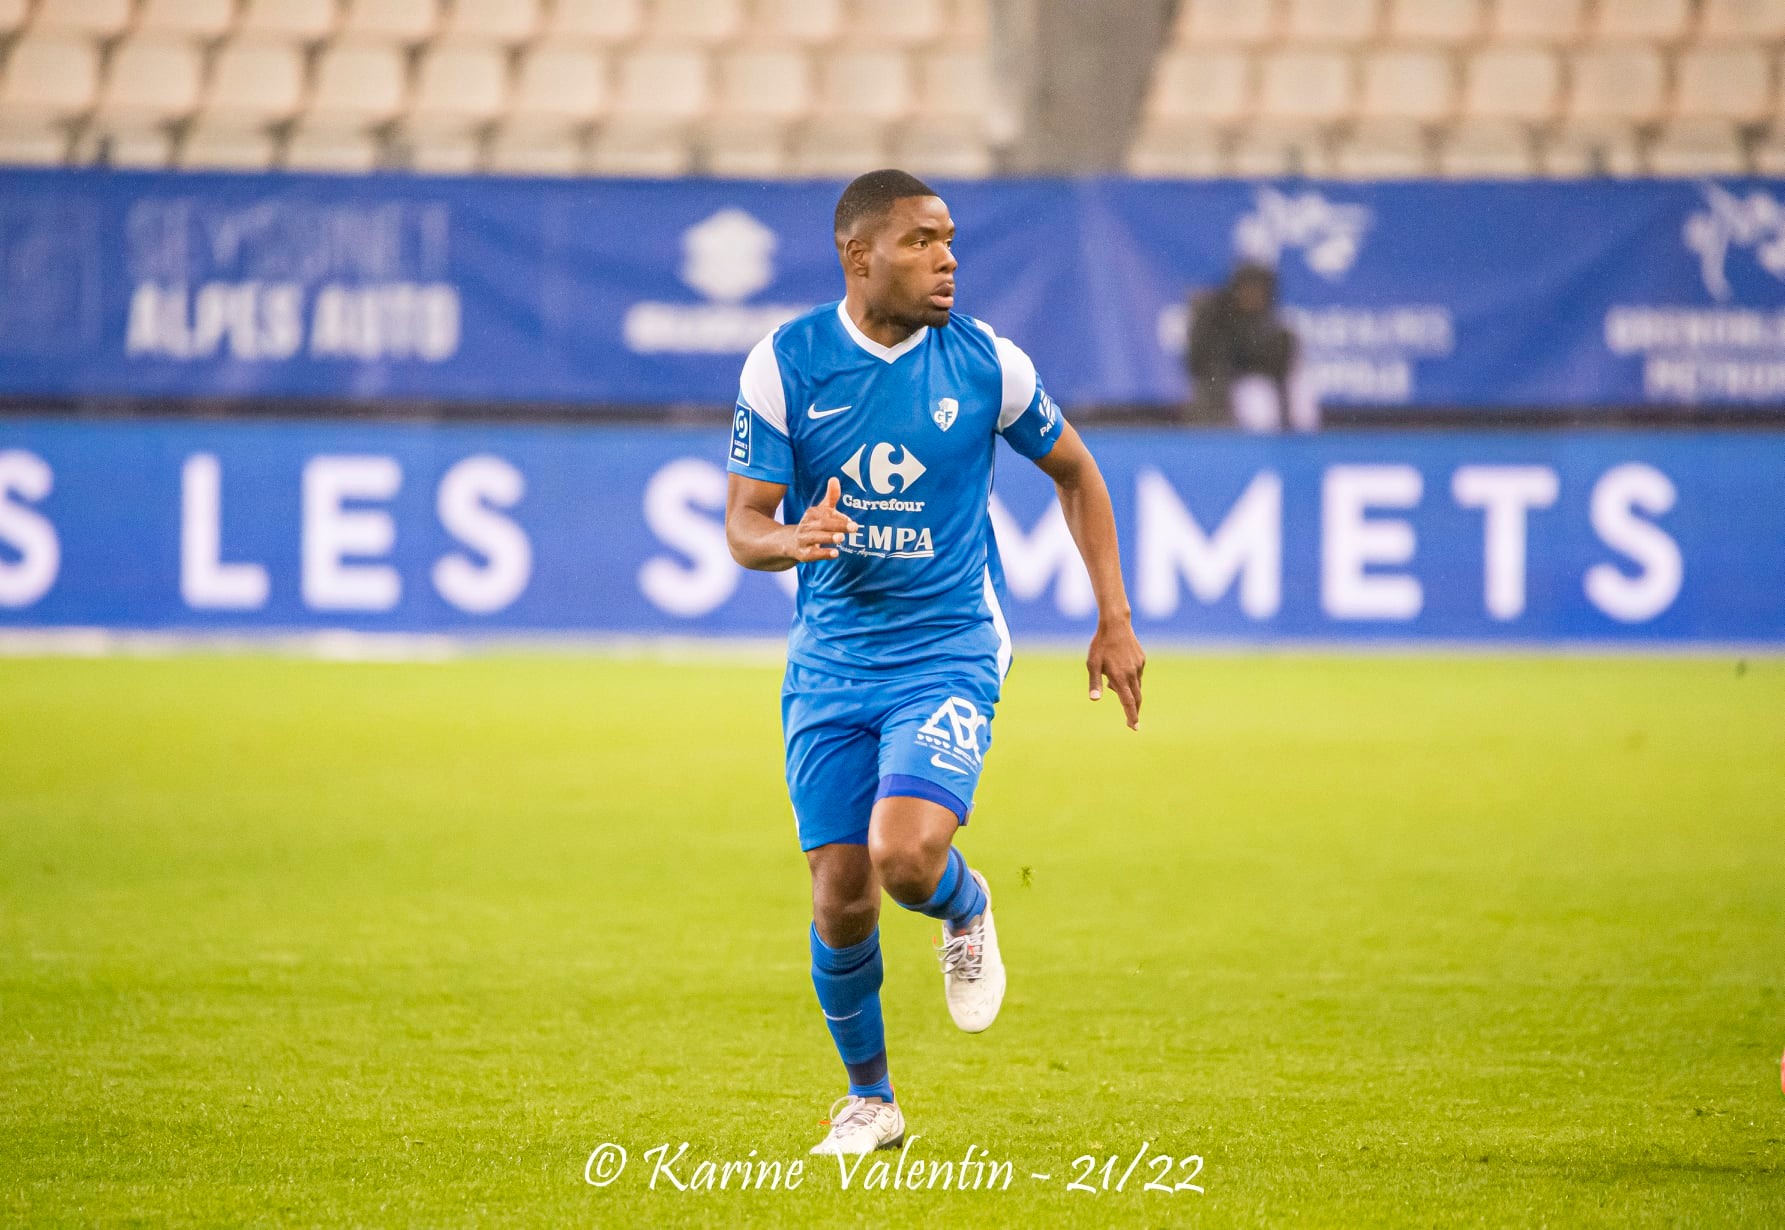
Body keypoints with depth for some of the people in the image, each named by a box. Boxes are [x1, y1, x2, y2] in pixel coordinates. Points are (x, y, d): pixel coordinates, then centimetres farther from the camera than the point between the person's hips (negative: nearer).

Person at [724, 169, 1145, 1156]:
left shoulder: (986, 363, -4)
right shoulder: (784, 364, -6)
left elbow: (1074, 472, 12)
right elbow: (741, 528, -3)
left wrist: (1115, 619, 8)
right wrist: (792, 540, -28)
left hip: (948, 653, -1)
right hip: (829, 660, 1)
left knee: (905, 858, -25)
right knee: (840, 899, -1)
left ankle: (967, 910, 13)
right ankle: (869, 1097, 23)